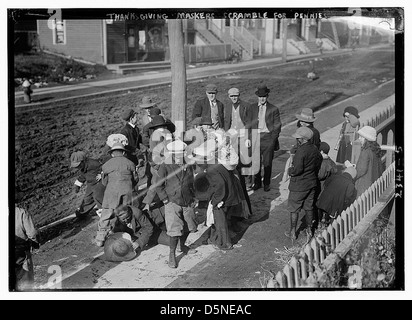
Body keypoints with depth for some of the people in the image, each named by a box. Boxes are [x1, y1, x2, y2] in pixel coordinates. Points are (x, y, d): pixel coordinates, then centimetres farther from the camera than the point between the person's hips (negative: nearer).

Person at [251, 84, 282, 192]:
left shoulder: (273, 109, 2)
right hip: (255, 137, 2)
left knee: (267, 163, 2)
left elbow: (277, 126, 4)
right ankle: (257, 182, 17)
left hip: (268, 137, -2)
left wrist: (272, 140, -3)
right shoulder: (252, 108, 9)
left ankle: (266, 183, 15)